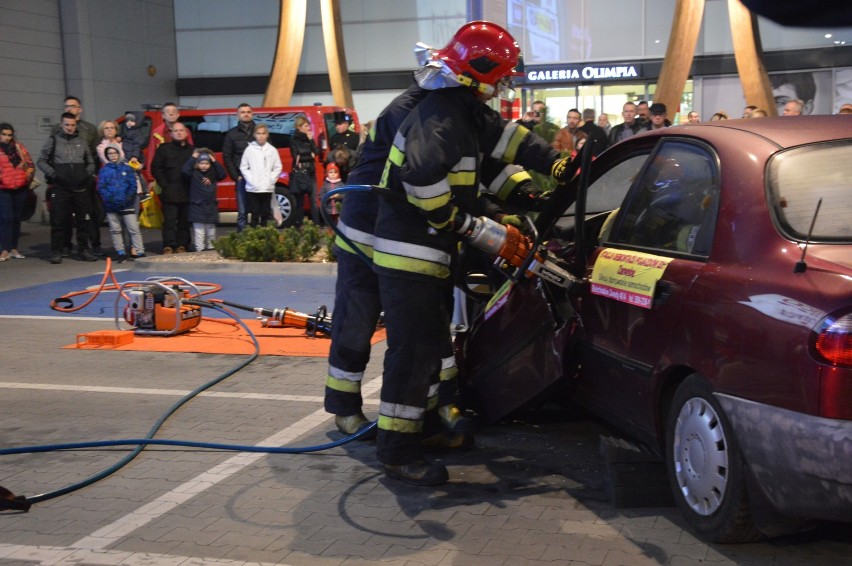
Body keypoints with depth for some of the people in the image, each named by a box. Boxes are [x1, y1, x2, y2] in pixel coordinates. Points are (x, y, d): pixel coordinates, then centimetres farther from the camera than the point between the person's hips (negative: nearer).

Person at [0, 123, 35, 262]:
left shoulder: (19, 147, 10)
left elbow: (30, 164, 14)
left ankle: (14, 249, 18)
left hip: (20, 189, 4)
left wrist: (28, 176, 0)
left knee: (16, 219, 9)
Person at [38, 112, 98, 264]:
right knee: (58, 221, -2)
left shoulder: (82, 143, 14)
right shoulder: (53, 141, 5)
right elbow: (41, 161, 5)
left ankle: (83, 250, 14)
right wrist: (52, 173, -9)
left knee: (84, 220, 5)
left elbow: (91, 163, 22)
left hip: (80, 189, 3)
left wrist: (87, 174, 4)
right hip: (60, 189, -3)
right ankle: (56, 252, 5)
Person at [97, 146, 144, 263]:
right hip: (111, 205, 2)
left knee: (134, 228, -8)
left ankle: (139, 252, -7)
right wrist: (109, 198, -13)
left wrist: (129, 197, -11)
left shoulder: (127, 168, 6)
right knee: (115, 230, 8)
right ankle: (121, 253, 17)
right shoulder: (103, 170, 8)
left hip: (127, 205, -2)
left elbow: (133, 185, 4)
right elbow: (101, 187, 2)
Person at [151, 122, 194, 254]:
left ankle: (182, 245, 12)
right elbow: (155, 168, 3)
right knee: (169, 221, -5)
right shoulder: (164, 148, 6)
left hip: (187, 192, 3)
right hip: (170, 193, -2)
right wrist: (164, 184, -5)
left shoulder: (192, 150, 14)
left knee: (184, 221, 5)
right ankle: (168, 246, -2)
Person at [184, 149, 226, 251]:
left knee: (211, 231, 13)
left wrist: (215, 161, -6)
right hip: (197, 207, -4)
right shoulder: (194, 174, -6)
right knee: (199, 231, -4)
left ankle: (211, 249, 22)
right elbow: (184, 170, -22)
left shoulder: (213, 174, 7)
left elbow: (223, 174, -4)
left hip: (211, 207, 4)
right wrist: (193, 158, -18)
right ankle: (199, 250, -1)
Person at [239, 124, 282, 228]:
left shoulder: (272, 150, 4)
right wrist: (250, 179, -7)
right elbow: (243, 167, 2)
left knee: (265, 215, 7)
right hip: (252, 188, -1)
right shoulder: (249, 149, 2)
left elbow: (278, 167, 6)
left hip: (267, 188, 1)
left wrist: (271, 180, -4)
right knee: (255, 214, -1)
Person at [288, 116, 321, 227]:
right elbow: (296, 157, -9)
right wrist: (310, 156, -1)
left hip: (311, 173, 4)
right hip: (299, 173, -4)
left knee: (314, 200, -2)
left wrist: (311, 140, -4)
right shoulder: (294, 140, 0)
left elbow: (316, 152, 2)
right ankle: (298, 226, 5)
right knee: (299, 201, 0)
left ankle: (316, 225, -3)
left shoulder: (309, 138, 14)